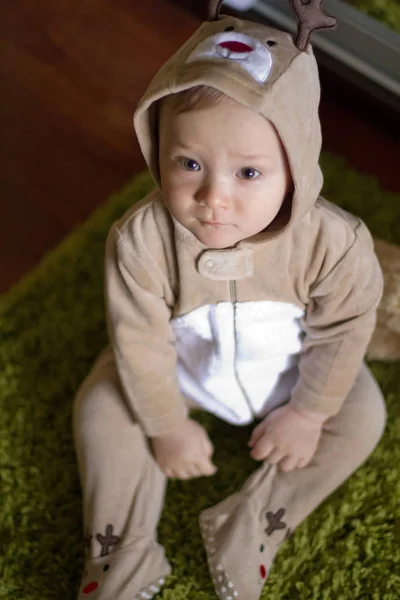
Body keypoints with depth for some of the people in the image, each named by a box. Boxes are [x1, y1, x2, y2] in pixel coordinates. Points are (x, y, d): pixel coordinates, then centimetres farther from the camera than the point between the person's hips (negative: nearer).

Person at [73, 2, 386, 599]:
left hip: (294, 370, 0)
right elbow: (142, 341, -23)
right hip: (180, 366, 0)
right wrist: (168, 427, -13)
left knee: (361, 417, -11)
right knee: (103, 407, -9)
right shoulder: (140, 242, -37)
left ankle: (249, 533, -6)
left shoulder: (334, 243, -37)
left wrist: (307, 414, -10)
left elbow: (344, 330, -19)